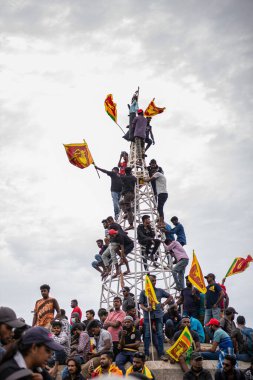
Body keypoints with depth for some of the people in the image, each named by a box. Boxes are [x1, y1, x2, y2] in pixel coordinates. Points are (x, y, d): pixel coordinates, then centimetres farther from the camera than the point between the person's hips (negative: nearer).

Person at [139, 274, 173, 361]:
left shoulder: (160, 291, 9)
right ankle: (146, 354, 10)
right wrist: (146, 309, -19)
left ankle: (161, 354, 6)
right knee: (147, 335, 2)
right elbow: (141, 304, 0)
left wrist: (164, 303, 9)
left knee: (160, 334, 0)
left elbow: (170, 297, 19)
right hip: (148, 315, -1)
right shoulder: (143, 292, 4)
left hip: (158, 315, 1)